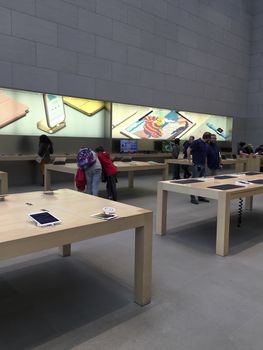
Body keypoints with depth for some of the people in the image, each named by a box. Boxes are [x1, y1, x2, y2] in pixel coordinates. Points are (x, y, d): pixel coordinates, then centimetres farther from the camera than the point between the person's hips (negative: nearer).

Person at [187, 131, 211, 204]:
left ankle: (201, 196, 21)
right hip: (197, 165, -8)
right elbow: (188, 150, -13)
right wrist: (189, 160, -12)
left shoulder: (205, 144, 13)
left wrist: (205, 163, 16)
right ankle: (193, 198, -1)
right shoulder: (197, 142, -11)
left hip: (203, 165, 8)